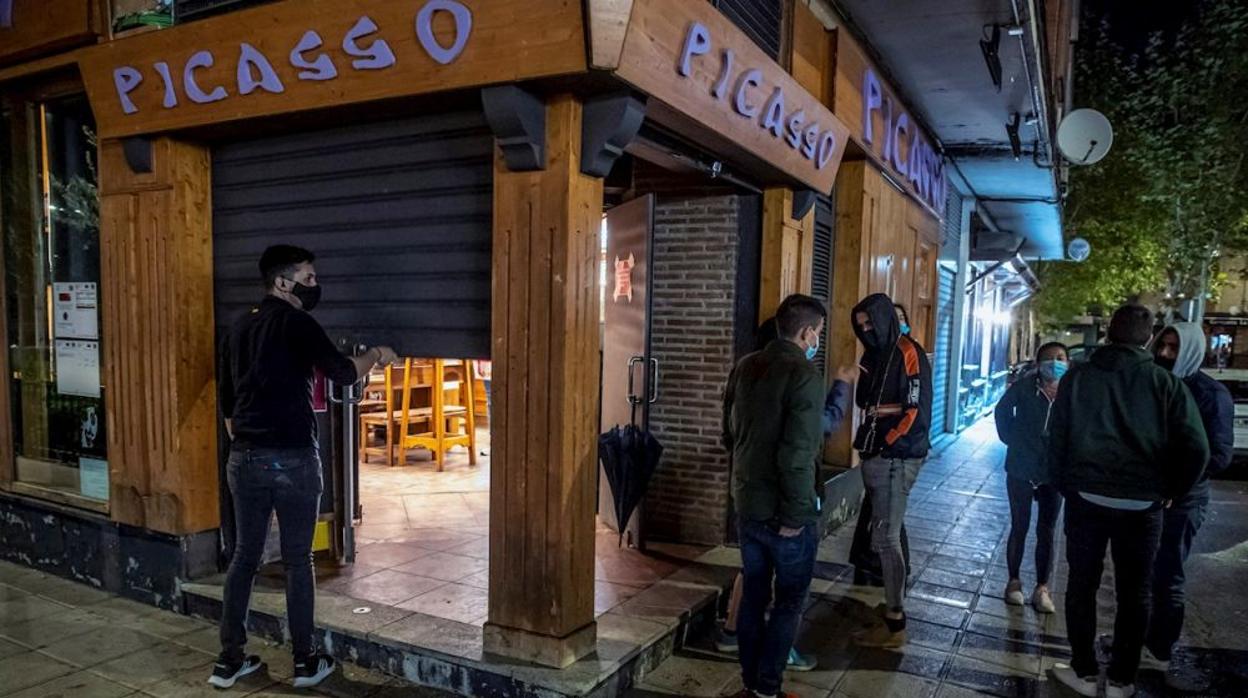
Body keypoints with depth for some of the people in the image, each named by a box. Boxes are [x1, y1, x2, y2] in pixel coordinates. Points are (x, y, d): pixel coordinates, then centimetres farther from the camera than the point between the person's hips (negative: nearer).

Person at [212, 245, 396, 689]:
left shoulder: (239, 328, 13)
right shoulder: (296, 323, -10)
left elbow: (225, 401, 18)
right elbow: (342, 373, -15)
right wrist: (376, 355, 2)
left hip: (244, 459, 6)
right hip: (292, 459, -6)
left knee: (245, 555, 14)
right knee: (297, 559, 4)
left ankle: (229, 660, 21)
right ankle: (305, 662, 14)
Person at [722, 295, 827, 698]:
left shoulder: (745, 367, 4)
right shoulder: (804, 375, -18)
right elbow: (797, 453, -23)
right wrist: (795, 513, -16)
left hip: (747, 503, 7)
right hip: (783, 510, -7)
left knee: (753, 594, 17)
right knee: (789, 600, 9)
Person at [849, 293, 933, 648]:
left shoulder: (908, 353, -12)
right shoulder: (876, 354, 14)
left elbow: (916, 410, -17)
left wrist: (886, 445, -13)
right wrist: (867, 445, 2)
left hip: (895, 460, -8)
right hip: (877, 458, 8)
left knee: (886, 538, -4)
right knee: (884, 536, 13)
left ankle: (895, 624, 5)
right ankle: (891, 610, 24)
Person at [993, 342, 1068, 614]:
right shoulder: (1025, 386, -11)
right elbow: (1002, 410, 5)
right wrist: (1010, 439, -1)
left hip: (1053, 472, 1)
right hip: (1021, 468, -1)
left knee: (1046, 531, 8)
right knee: (1019, 527, 9)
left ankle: (1042, 587, 20)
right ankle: (1014, 580, 24)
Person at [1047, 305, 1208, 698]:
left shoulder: (1077, 377, -1)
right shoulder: (1166, 383, -2)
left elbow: (1056, 439, 1)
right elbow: (1196, 448, -6)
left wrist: (1064, 485, 12)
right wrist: (1170, 491, 8)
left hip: (1086, 498, 0)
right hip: (1142, 504, 0)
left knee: (1082, 584, 11)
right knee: (1134, 593, 12)